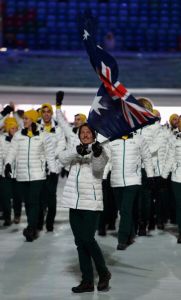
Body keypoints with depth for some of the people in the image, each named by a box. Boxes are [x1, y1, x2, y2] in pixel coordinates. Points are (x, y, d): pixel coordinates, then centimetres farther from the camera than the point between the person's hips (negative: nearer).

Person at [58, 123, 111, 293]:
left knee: (87, 239, -11)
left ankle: (103, 273, 10)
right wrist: (77, 150, -28)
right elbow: (62, 158, -9)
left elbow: (98, 167, -19)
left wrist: (97, 153, -40)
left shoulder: (100, 151, 1)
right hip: (74, 203, 5)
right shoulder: (74, 152, 12)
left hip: (91, 202, -5)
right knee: (80, 242, 6)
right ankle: (87, 281, 13)